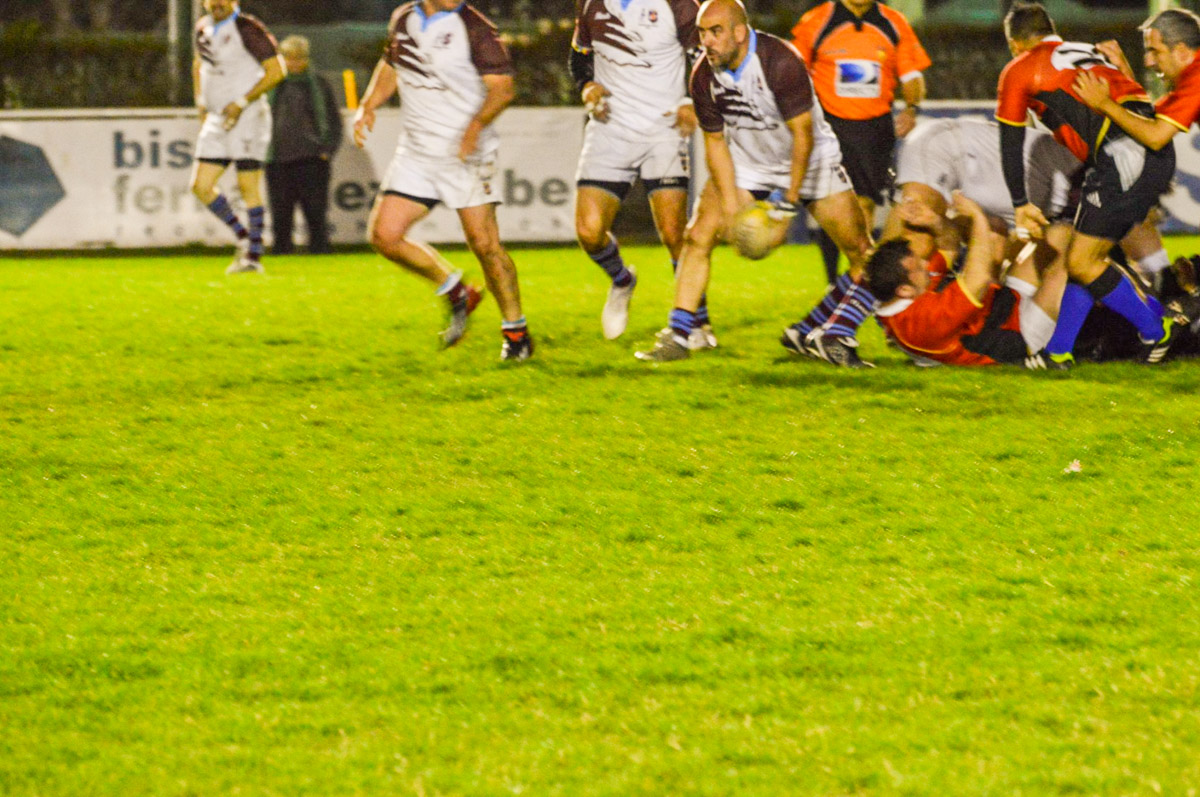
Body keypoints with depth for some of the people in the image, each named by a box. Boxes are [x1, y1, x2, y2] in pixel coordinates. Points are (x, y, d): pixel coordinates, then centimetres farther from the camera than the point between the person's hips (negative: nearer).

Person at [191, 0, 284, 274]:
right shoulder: (203, 28, 10)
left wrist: (241, 103, -17)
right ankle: (243, 237, 18)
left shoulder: (248, 29, -12)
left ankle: (254, 256, 2)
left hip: (248, 117, -7)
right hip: (217, 119, 7)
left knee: (248, 187, -6)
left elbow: (275, 71, -14)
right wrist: (201, 102, 14)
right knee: (201, 186, 2)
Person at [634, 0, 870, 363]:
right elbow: (715, 141, -4)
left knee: (861, 252, -7)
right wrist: (730, 204, -12)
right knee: (698, 236, -13)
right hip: (746, 164, 3)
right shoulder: (704, 77, -16)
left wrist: (790, 198, -24)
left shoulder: (781, 62, -30)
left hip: (807, 161, -3)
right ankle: (677, 335, -7)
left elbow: (803, 134, -25)